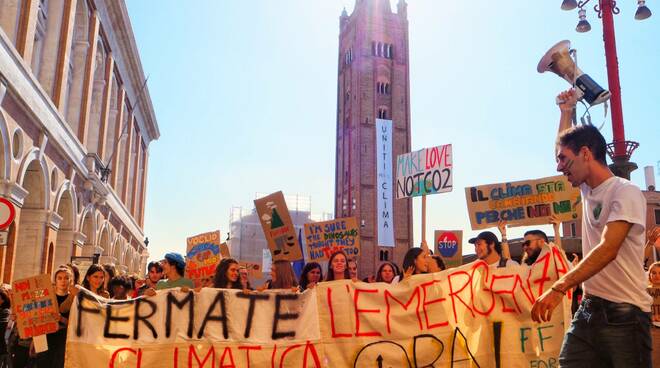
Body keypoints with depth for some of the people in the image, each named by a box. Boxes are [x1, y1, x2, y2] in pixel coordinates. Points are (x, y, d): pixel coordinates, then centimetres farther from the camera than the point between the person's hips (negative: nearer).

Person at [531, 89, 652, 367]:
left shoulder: (626, 193, -11)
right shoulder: (588, 191, 13)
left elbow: (608, 250, -24)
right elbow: (564, 147, 33)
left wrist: (559, 288, -32)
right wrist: (567, 111, 27)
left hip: (624, 314, -7)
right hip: (588, 309, 7)